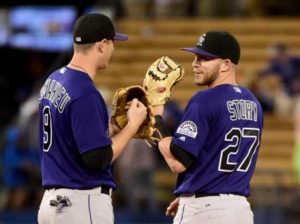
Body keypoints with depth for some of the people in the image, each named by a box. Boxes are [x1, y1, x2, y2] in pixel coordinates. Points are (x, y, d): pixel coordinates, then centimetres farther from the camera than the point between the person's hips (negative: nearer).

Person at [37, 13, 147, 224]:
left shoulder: (53, 81, 10)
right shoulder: (85, 93, -19)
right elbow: (98, 158, -19)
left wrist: (115, 126, 14)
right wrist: (133, 125, -8)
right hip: (85, 204, -10)